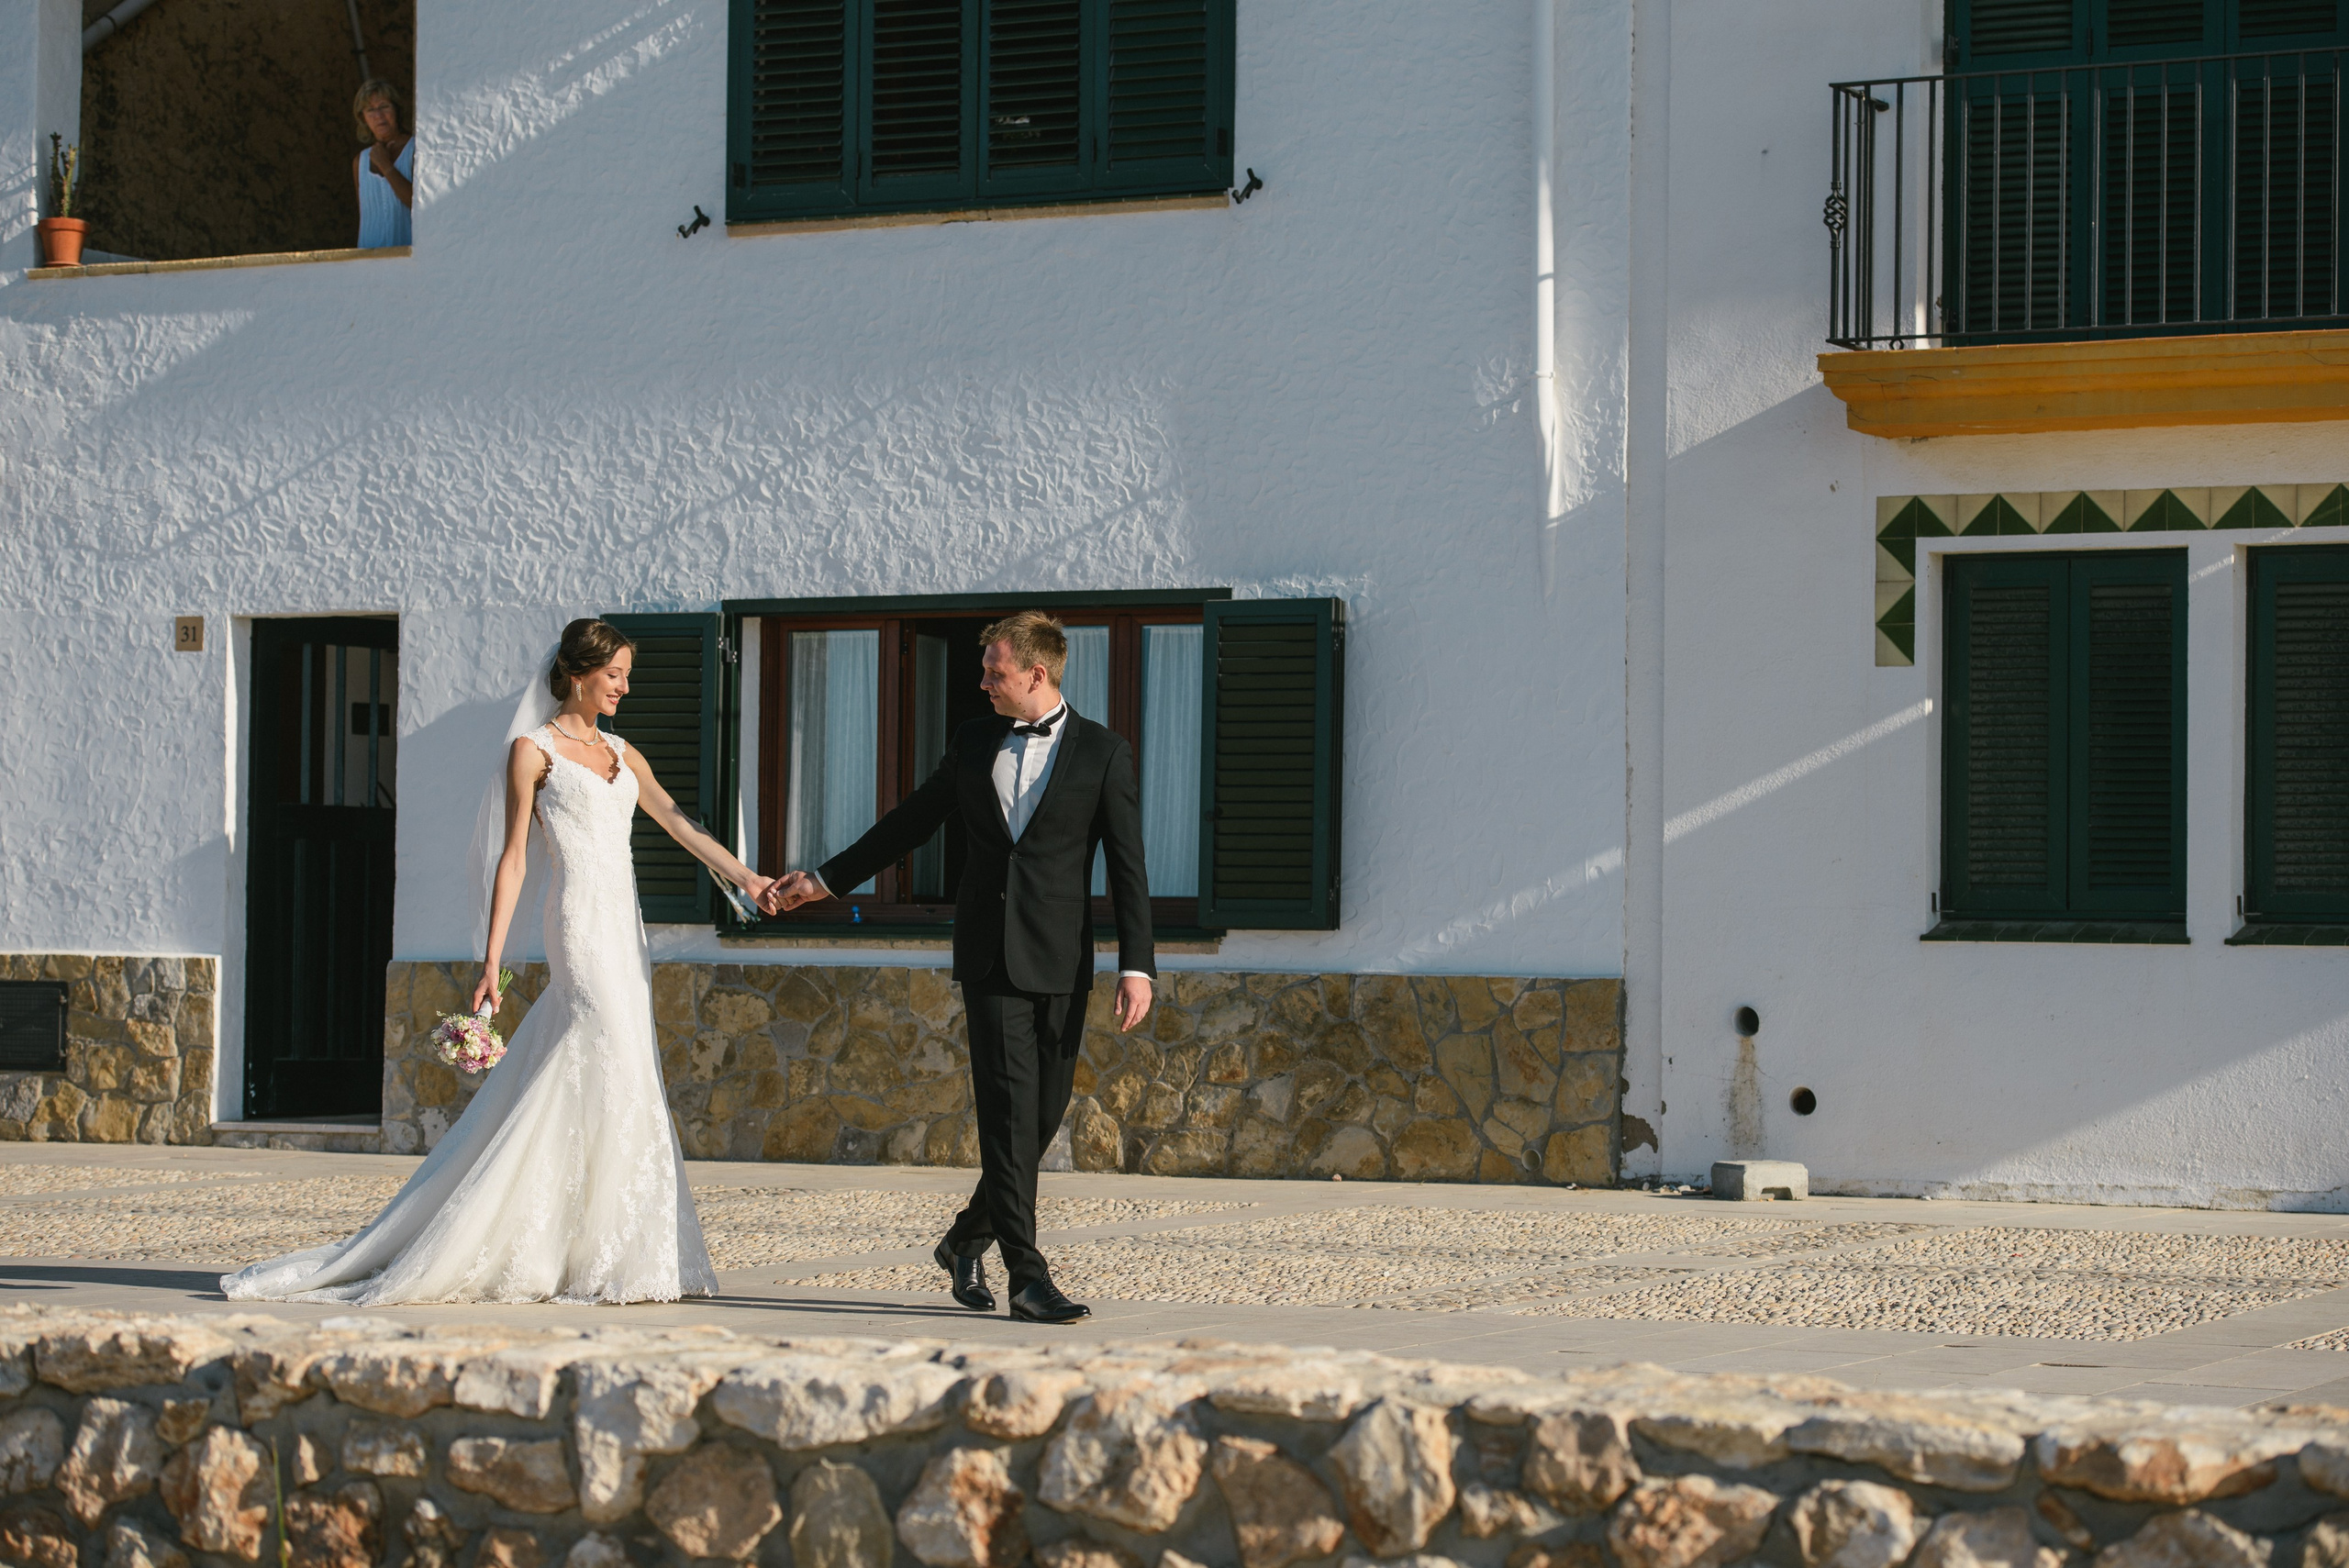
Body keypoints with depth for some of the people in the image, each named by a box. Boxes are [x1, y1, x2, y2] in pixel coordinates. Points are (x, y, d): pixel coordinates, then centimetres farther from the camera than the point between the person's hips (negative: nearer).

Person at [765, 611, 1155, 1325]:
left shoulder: (1103, 751, -1)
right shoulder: (973, 743, 9)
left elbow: (1128, 867, -4)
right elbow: (910, 824, 20)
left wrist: (1136, 967, -12)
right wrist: (823, 879, 22)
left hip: (1059, 961, -1)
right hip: (989, 957, 1)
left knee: (1044, 1113, 4)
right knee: (1009, 1109, -9)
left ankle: (967, 1241, 25)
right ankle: (1026, 1273, -11)